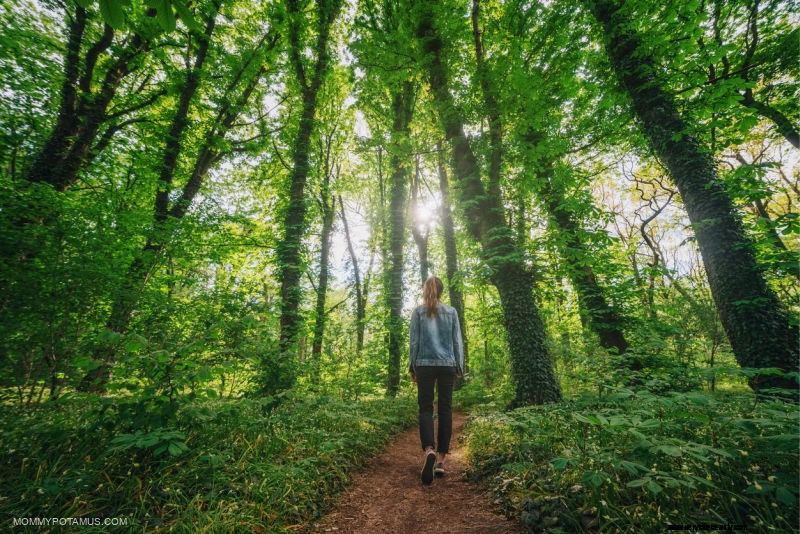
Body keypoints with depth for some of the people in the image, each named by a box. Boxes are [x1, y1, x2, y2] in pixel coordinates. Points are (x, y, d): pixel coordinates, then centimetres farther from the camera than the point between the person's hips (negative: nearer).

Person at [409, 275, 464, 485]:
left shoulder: (418, 311, 0)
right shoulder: (451, 311, 4)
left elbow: (413, 341, 0)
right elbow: (457, 341, 5)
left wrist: (412, 367, 6)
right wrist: (459, 367, 12)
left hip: (424, 365, -1)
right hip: (447, 365, 1)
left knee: (426, 408, 7)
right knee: (445, 409, 10)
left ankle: (428, 450, -14)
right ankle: (440, 459, 14)